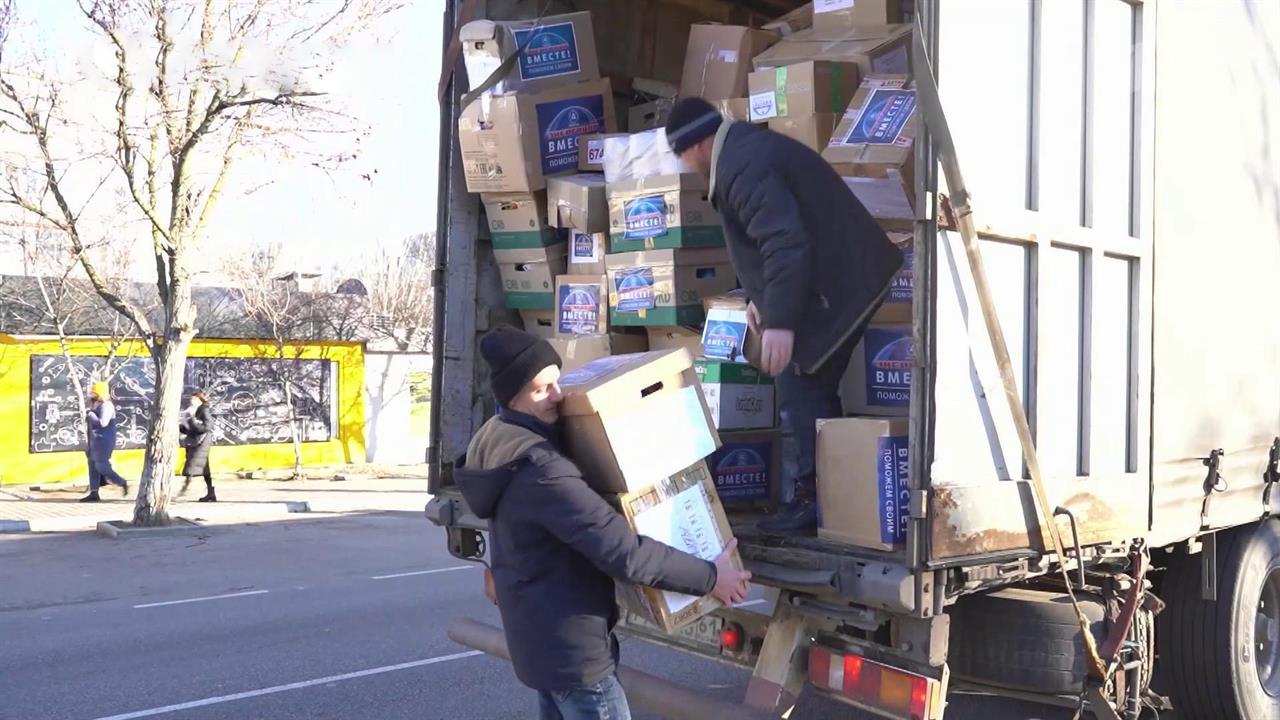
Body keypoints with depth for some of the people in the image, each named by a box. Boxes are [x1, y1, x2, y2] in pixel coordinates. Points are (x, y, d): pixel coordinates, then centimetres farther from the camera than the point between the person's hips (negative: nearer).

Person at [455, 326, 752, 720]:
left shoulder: (498, 445, 3)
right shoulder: (541, 470, -28)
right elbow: (624, 553, -31)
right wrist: (710, 577, -21)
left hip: (537, 638, 10)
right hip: (571, 647, -10)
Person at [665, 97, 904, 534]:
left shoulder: (740, 165, -19)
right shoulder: (745, 148, 15)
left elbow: (785, 242, -28)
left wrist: (779, 320, -29)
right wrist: (760, 298, 27)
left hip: (833, 285, -11)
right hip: (843, 277, 11)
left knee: (799, 387, -6)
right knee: (814, 388, 14)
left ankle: (816, 499, -1)